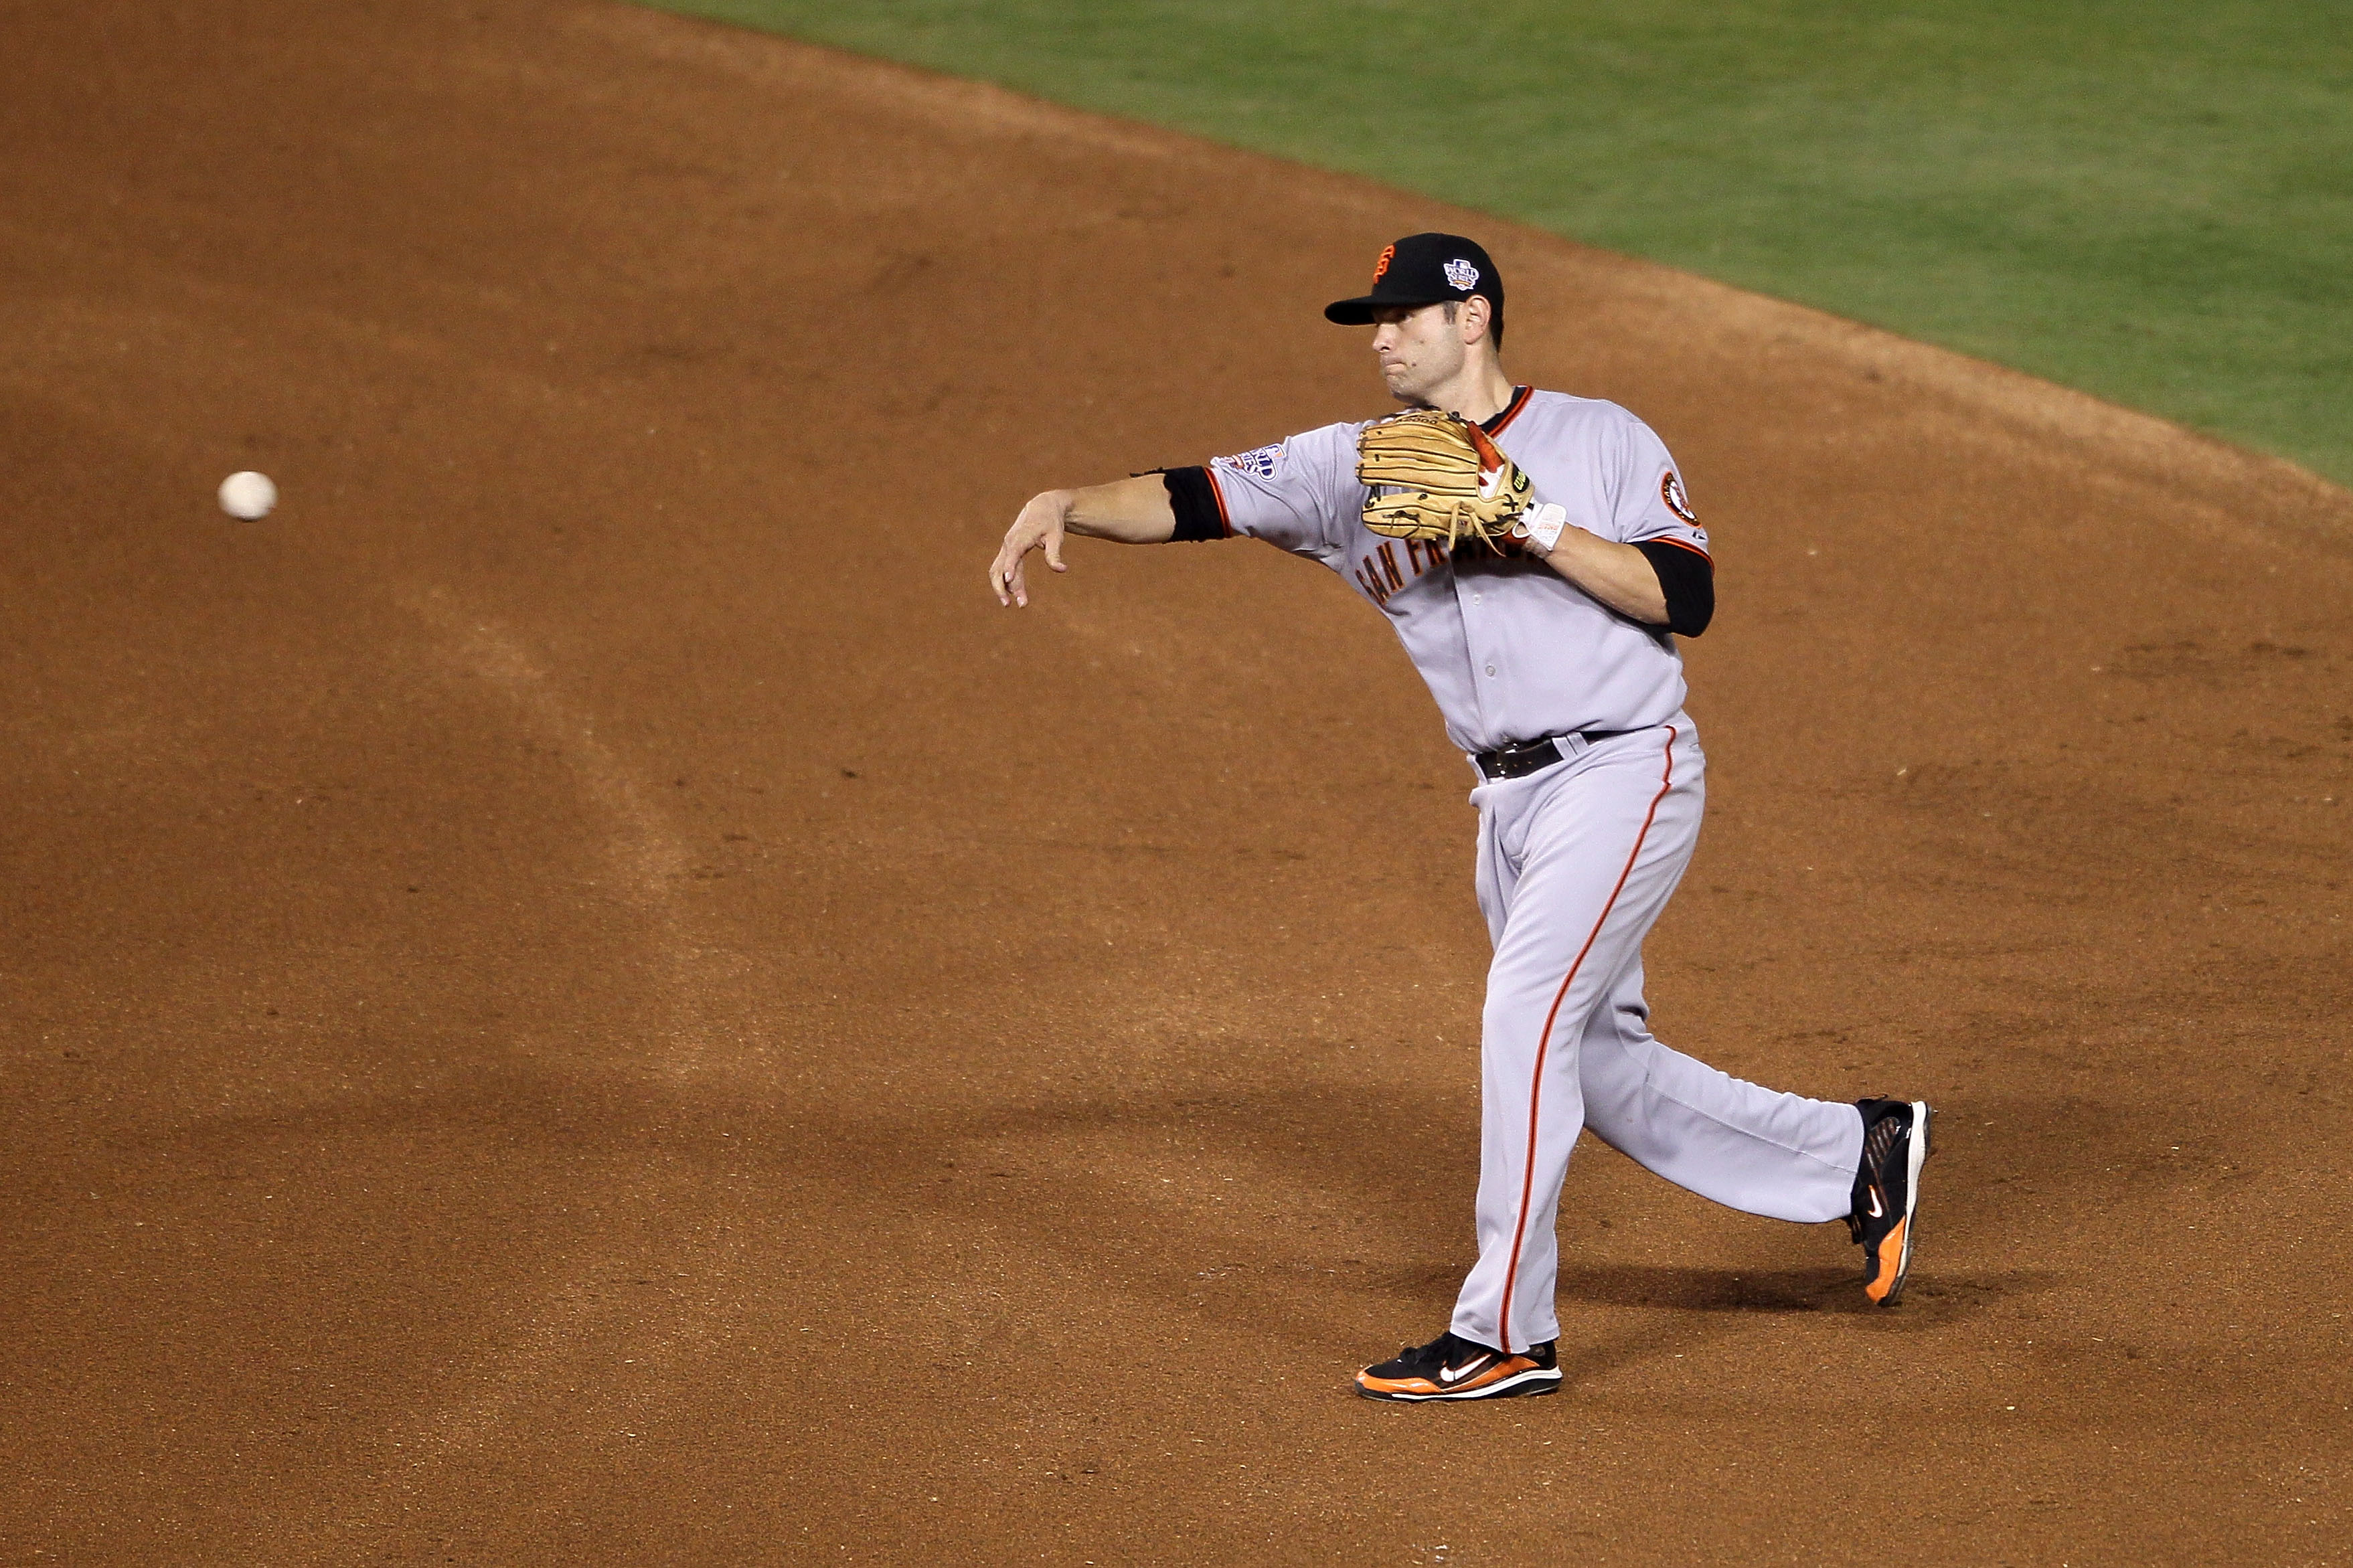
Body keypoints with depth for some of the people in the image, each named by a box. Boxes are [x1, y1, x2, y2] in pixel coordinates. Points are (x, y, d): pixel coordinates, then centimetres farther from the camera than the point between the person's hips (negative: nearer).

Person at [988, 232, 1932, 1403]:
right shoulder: (1357, 467, 7)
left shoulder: (1600, 439, -2)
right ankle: (1858, 1154, 26)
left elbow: (1687, 597, -11)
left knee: (1525, 1021, -17)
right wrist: (1065, 505, -20)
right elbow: (1194, 501, -3)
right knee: (1589, 1063, 10)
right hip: (1509, 804, 7)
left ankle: (1505, 1335, -11)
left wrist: (1538, 525, -18)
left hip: (1623, 771, -7)